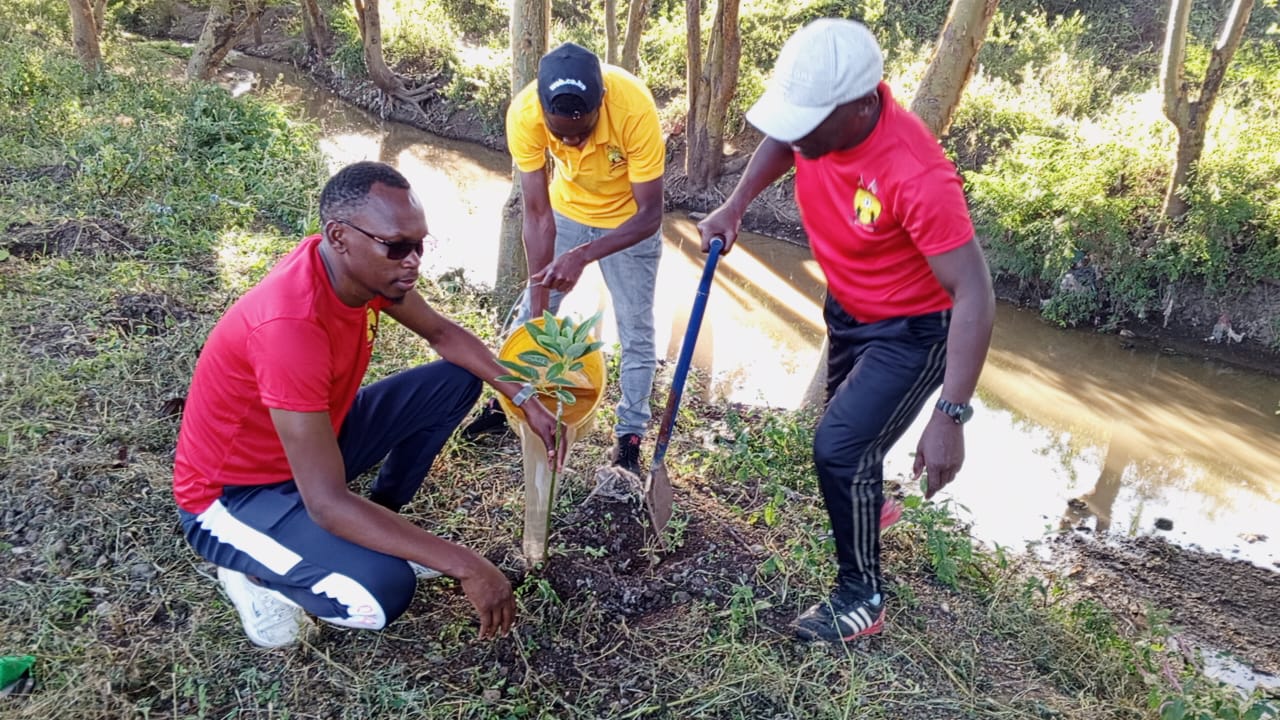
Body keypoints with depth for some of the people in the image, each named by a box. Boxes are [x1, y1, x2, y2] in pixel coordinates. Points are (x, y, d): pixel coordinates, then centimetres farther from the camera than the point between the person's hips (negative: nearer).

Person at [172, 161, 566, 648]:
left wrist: (525, 399, -7)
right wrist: (465, 567, -36)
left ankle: (381, 519, 14)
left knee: (456, 379, 1)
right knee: (386, 589, -30)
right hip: (232, 495, -8)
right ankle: (258, 570, 1)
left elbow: (443, 334, 5)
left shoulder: (362, 264, -13)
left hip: (313, 440, 8)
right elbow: (327, 503, -38)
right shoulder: (292, 326, -38)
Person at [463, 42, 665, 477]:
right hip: (566, 211, 3)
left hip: (630, 220, -2)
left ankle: (630, 439, 18)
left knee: (636, 333, 2)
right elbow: (538, 215, -25)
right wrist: (538, 306, -25)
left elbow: (650, 214, -32)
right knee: (530, 312, 12)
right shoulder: (524, 114, -31)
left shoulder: (634, 108, -38)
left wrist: (584, 255, -46)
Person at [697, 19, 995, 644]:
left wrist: (950, 417, -39)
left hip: (913, 330, -7)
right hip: (846, 308, 8)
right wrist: (735, 206, -5)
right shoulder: (821, 109, -19)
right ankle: (867, 505, 58)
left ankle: (862, 597, 7)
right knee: (848, 425, 26)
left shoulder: (916, 175, -38)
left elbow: (974, 297, -35)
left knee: (839, 448, -15)